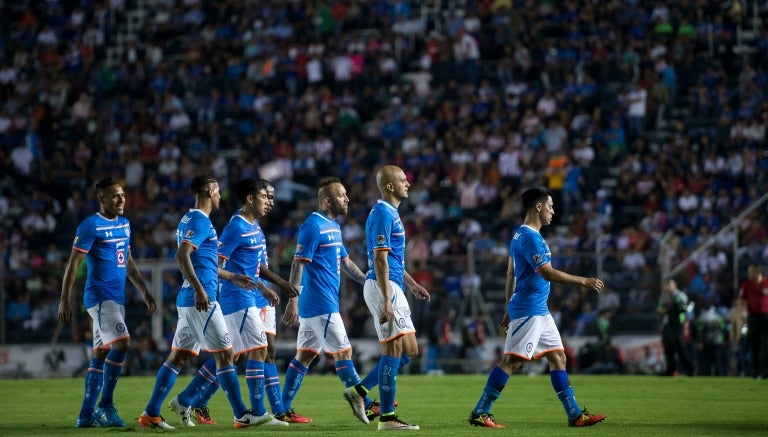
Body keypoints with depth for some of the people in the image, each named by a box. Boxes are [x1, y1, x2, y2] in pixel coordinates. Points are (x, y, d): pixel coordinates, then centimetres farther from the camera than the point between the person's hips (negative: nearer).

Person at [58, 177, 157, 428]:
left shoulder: (124, 224, 14)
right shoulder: (91, 226, -10)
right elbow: (73, 264, -11)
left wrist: (144, 292, 22)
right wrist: (65, 301, -15)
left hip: (117, 299, 8)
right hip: (99, 297, -8)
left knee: (101, 354, 8)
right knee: (122, 344, -20)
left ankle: (86, 415, 11)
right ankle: (105, 406, -14)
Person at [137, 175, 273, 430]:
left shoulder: (190, 220, 19)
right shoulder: (200, 222, -12)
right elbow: (182, 257, -24)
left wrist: (232, 277, 33)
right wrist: (199, 289, -29)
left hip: (188, 300, 10)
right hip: (201, 299, -10)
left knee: (178, 356, 9)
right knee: (224, 353, -5)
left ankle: (151, 414, 8)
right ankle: (242, 415, -3)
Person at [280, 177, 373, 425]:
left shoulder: (333, 227, 16)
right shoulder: (313, 226, -13)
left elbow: (345, 263, 25)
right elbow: (298, 265, -17)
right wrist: (292, 302, -21)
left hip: (320, 302, 10)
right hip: (321, 304, -10)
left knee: (304, 355, 9)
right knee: (342, 351, -4)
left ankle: (283, 410, 11)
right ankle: (364, 401, 2)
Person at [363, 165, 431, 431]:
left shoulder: (391, 213, 18)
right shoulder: (383, 214, -14)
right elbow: (380, 260, -19)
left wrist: (412, 285, 26)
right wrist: (386, 301, -23)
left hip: (393, 288, 10)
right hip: (383, 288, -10)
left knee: (409, 350, 10)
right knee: (394, 350, -8)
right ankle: (387, 417, -5)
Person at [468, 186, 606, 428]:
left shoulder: (521, 235, 16)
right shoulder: (529, 237, -16)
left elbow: (511, 275, 20)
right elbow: (548, 273, -22)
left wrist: (509, 310, 22)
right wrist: (583, 281, -16)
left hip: (539, 311, 11)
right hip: (528, 310, -11)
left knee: (558, 357, 9)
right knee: (511, 360, -10)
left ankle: (575, 414, 10)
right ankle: (480, 413, -7)